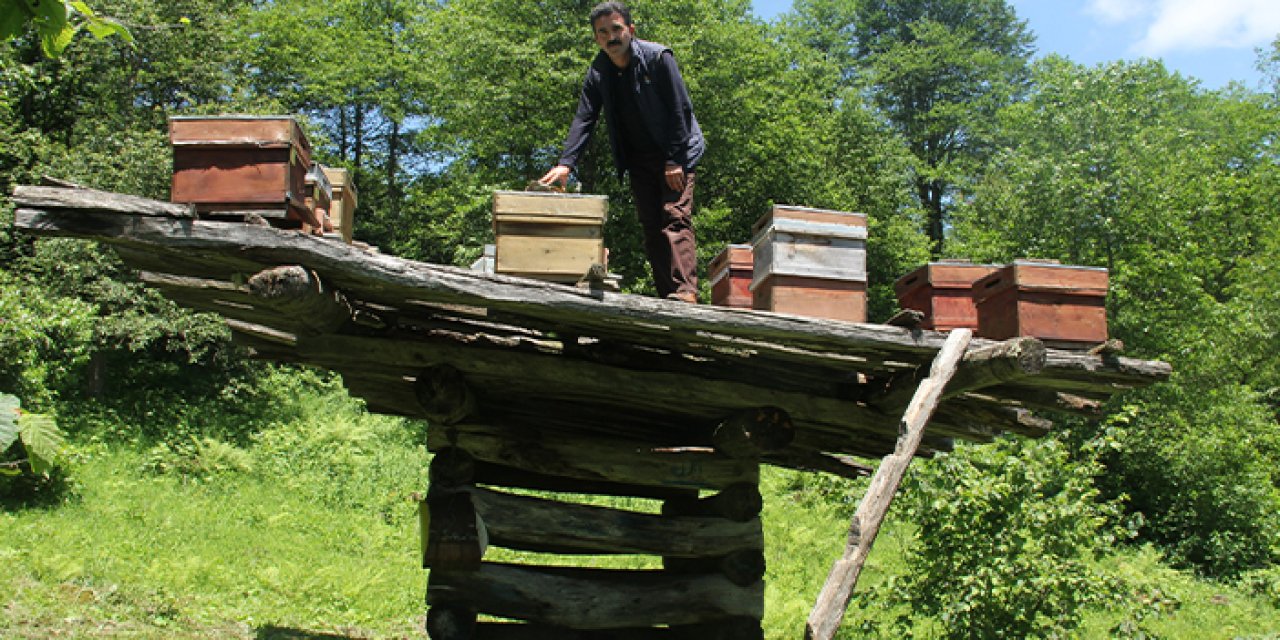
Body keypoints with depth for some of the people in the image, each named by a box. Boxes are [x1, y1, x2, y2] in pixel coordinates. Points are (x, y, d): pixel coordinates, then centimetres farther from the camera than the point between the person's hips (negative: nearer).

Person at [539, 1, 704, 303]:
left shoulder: (657, 57, -16)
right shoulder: (598, 72, -1)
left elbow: (680, 109, -16)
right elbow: (584, 119, -4)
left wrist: (674, 160, -19)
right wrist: (566, 163, -18)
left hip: (674, 154, -6)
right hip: (638, 159, 6)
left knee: (675, 219, -17)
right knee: (651, 227, 3)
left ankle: (685, 293, -26)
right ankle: (665, 296, 5)